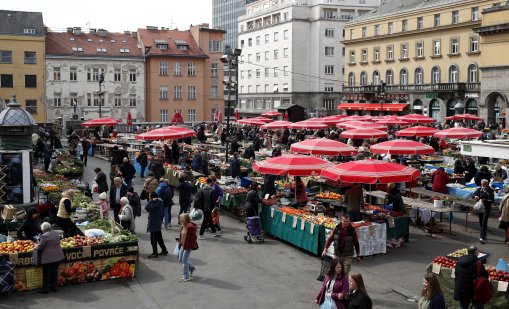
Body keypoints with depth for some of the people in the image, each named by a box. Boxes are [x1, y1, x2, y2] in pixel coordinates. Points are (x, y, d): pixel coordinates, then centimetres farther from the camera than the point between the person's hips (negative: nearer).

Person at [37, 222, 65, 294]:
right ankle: (54, 287, 19)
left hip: (48, 258, -7)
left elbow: (40, 247, -12)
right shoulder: (56, 233, 7)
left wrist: (36, 246, 11)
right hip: (57, 256, 7)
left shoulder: (44, 236, -16)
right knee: (54, 272, 13)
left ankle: (46, 288, 8)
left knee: (46, 273, 3)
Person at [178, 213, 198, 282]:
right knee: (180, 259, 16)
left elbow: (193, 237, -21)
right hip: (182, 245, 9)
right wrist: (180, 242, 17)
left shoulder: (190, 227, -23)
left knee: (184, 260, -3)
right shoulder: (183, 226, 5)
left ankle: (186, 277, 9)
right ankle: (192, 267, 36)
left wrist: (192, 246, -19)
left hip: (188, 246, -9)